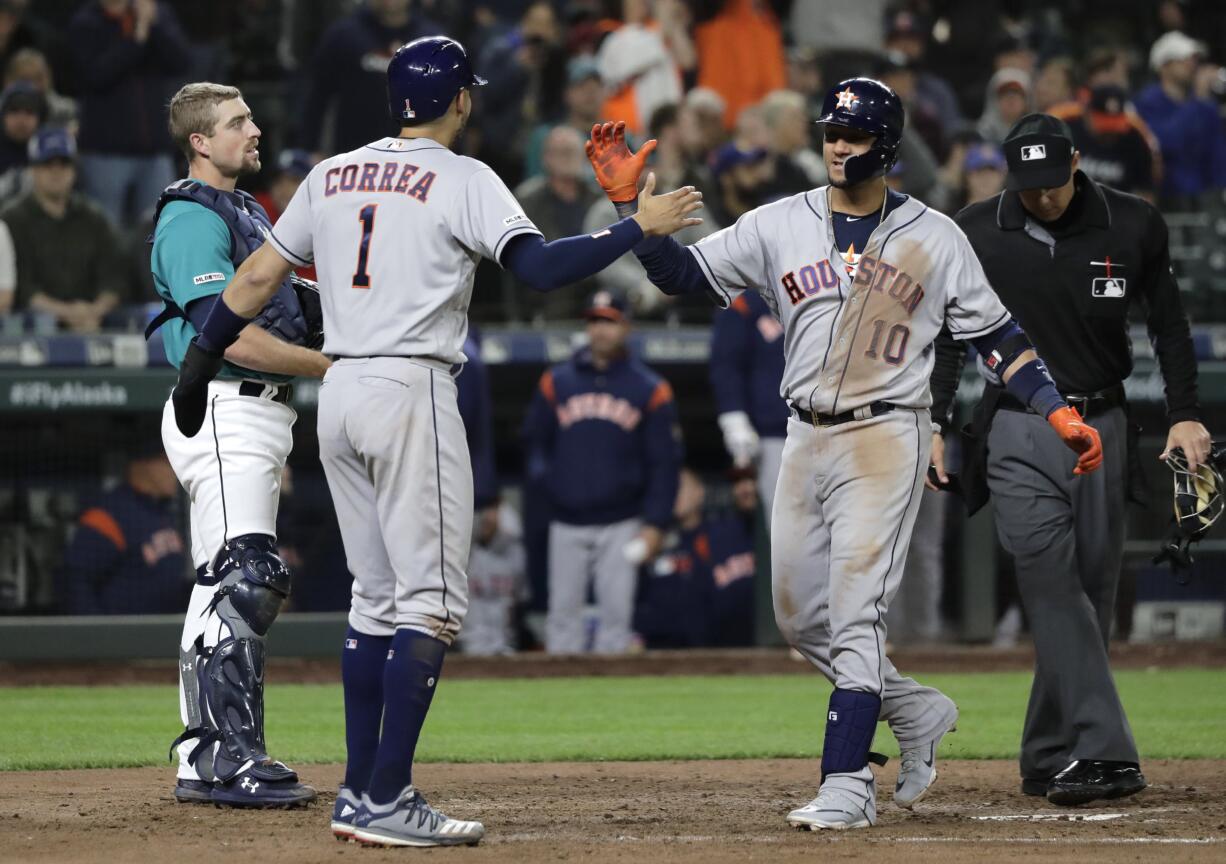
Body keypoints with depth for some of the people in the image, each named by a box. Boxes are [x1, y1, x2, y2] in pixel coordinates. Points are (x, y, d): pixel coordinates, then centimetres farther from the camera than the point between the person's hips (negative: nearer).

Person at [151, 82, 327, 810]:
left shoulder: (245, 211, 20)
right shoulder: (193, 218, -12)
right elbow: (232, 336, -20)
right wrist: (332, 367, -15)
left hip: (259, 415, 10)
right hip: (224, 413, -10)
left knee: (229, 588, 11)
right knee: (242, 580, -15)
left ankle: (206, 762, 14)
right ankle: (229, 759, -17)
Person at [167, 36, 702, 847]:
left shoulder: (332, 175, 13)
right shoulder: (463, 179, -6)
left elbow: (256, 278, 15)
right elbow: (540, 266, -18)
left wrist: (201, 362, 22)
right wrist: (639, 227, -11)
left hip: (340, 393, 7)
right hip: (410, 392, -7)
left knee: (378, 598, 15)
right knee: (432, 600, -6)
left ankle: (361, 792, 14)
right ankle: (386, 801, -13)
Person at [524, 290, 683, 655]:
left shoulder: (650, 390, 3)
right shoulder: (556, 382, 8)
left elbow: (664, 463, 3)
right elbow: (534, 443, 13)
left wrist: (655, 524, -3)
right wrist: (541, 483, -4)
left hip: (622, 525, -2)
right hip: (567, 525, 2)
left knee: (616, 609, -4)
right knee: (564, 609, 1)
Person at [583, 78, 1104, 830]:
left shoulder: (934, 237, 1)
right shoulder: (778, 227, 6)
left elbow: (996, 336, 4)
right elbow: (680, 273, 3)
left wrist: (1062, 413, -4)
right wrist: (630, 203, -10)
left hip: (887, 437, -5)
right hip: (807, 439, 5)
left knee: (855, 612, -14)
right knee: (801, 617, 9)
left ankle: (847, 784, -13)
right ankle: (917, 712, 28)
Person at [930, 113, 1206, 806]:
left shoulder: (1134, 227, -1)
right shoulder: (975, 234, -2)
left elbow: (1169, 325, 9)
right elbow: (949, 334, 8)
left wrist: (1186, 415, 1)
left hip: (1104, 429, 2)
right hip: (1018, 435, -2)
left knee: (1092, 595, 4)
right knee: (1053, 585, -16)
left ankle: (1051, 760, 15)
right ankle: (1104, 753, -24)